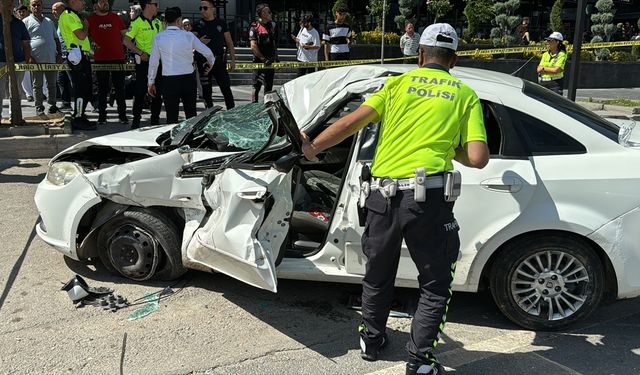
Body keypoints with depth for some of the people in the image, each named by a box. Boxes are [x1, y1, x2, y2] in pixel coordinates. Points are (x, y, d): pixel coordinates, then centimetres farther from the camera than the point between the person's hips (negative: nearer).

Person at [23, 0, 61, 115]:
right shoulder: (26, 22, 2)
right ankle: (39, 107, 9)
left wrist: (59, 54, 10)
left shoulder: (49, 21, 17)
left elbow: (56, 39, 20)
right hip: (36, 59, -4)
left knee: (52, 84, 9)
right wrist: (28, 57, -12)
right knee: (37, 85, 3)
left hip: (52, 59, 4)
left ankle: (52, 105, 19)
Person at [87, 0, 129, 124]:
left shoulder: (115, 17, 9)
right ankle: (102, 116, 11)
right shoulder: (90, 19, 4)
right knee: (102, 89, 5)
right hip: (100, 59, -1)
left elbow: (125, 33, 16)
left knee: (120, 88, 3)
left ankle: (122, 115, 9)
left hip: (118, 58, 1)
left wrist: (120, 45, 5)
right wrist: (92, 45, -4)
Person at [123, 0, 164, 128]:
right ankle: (136, 119, 6)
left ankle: (155, 119, 18)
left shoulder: (158, 23, 11)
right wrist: (140, 53, -17)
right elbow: (126, 41, -12)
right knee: (140, 91, -3)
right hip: (144, 61, -6)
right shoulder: (137, 23, -8)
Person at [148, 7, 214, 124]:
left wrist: (151, 82, 13)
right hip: (188, 78, 1)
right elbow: (208, 53, 3)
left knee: (172, 115, 4)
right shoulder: (188, 36, -2)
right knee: (191, 114, 12)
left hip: (169, 80, -1)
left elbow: (153, 62, 3)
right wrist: (211, 63, 25)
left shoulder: (158, 38, -2)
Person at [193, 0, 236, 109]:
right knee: (206, 89, 6)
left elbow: (229, 43, 7)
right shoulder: (198, 25, 6)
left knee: (226, 88, -5)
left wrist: (233, 59, 1)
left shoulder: (221, 23, 5)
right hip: (203, 62, 1)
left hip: (219, 60, -1)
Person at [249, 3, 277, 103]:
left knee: (269, 87, 10)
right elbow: (253, 47, -15)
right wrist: (263, 59, -19)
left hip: (270, 62, 5)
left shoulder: (272, 26, 10)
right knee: (256, 87, -2)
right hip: (259, 62, -5)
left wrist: (276, 58, 14)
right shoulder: (254, 27, -7)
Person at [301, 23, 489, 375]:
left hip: (383, 195, 3)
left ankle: (371, 340, 40)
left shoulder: (397, 83, 11)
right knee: (435, 284, 17)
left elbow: (351, 122, -1)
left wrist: (312, 147, 6)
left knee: (377, 276, 23)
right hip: (428, 198, -2)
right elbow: (478, 158, -1)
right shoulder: (465, 94, 9)